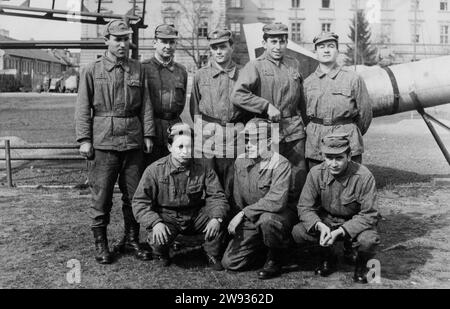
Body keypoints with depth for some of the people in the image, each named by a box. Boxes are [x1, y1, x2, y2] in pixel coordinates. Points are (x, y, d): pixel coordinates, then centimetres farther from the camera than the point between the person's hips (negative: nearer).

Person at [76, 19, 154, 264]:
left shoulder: (137, 69, 10)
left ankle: (131, 239, 24)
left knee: (134, 194, 9)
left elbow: (145, 105, 9)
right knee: (101, 195, 2)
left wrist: (148, 134, 3)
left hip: (133, 141, 3)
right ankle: (100, 243, 16)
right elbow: (83, 108, 0)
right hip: (103, 141, -3)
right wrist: (84, 139, -7)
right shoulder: (92, 71, 3)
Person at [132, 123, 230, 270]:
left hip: (196, 216, 2)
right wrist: (155, 223, -28)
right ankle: (161, 253, 10)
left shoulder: (203, 168, -5)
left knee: (219, 225, -23)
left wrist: (216, 218, -25)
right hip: (166, 216, -1)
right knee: (159, 240, -29)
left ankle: (214, 255, 7)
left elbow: (217, 196, -5)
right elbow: (140, 202, -11)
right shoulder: (155, 170, -11)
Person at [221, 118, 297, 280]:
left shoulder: (280, 164, -19)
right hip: (251, 221, 6)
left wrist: (244, 213, -28)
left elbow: (276, 201, -31)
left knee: (266, 219, -41)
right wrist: (237, 219, 7)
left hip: (280, 216, -6)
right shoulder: (240, 161, 2)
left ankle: (275, 259, -10)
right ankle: (263, 247, 24)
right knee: (229, 262, -4)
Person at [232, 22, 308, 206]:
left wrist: (304, 124, 22)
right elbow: (237, 96, -16)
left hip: (294, 129, 4)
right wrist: (267, 106, -17)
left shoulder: (294, 65, 13)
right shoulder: (255, 66, -3)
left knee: (299, 177, 6)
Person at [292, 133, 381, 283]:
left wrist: (339, 231, -33)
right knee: (298, 232, -23)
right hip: (326, 221, 3)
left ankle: (361, 263, 4)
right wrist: (320, 226, -32)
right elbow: (304, 207, -11)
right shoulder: (316, 173, -14)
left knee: (368, 241, -35)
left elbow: (369, 215, -22)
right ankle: (327, 258, 9)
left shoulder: (364, 176, -23)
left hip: (355, 223, -2)